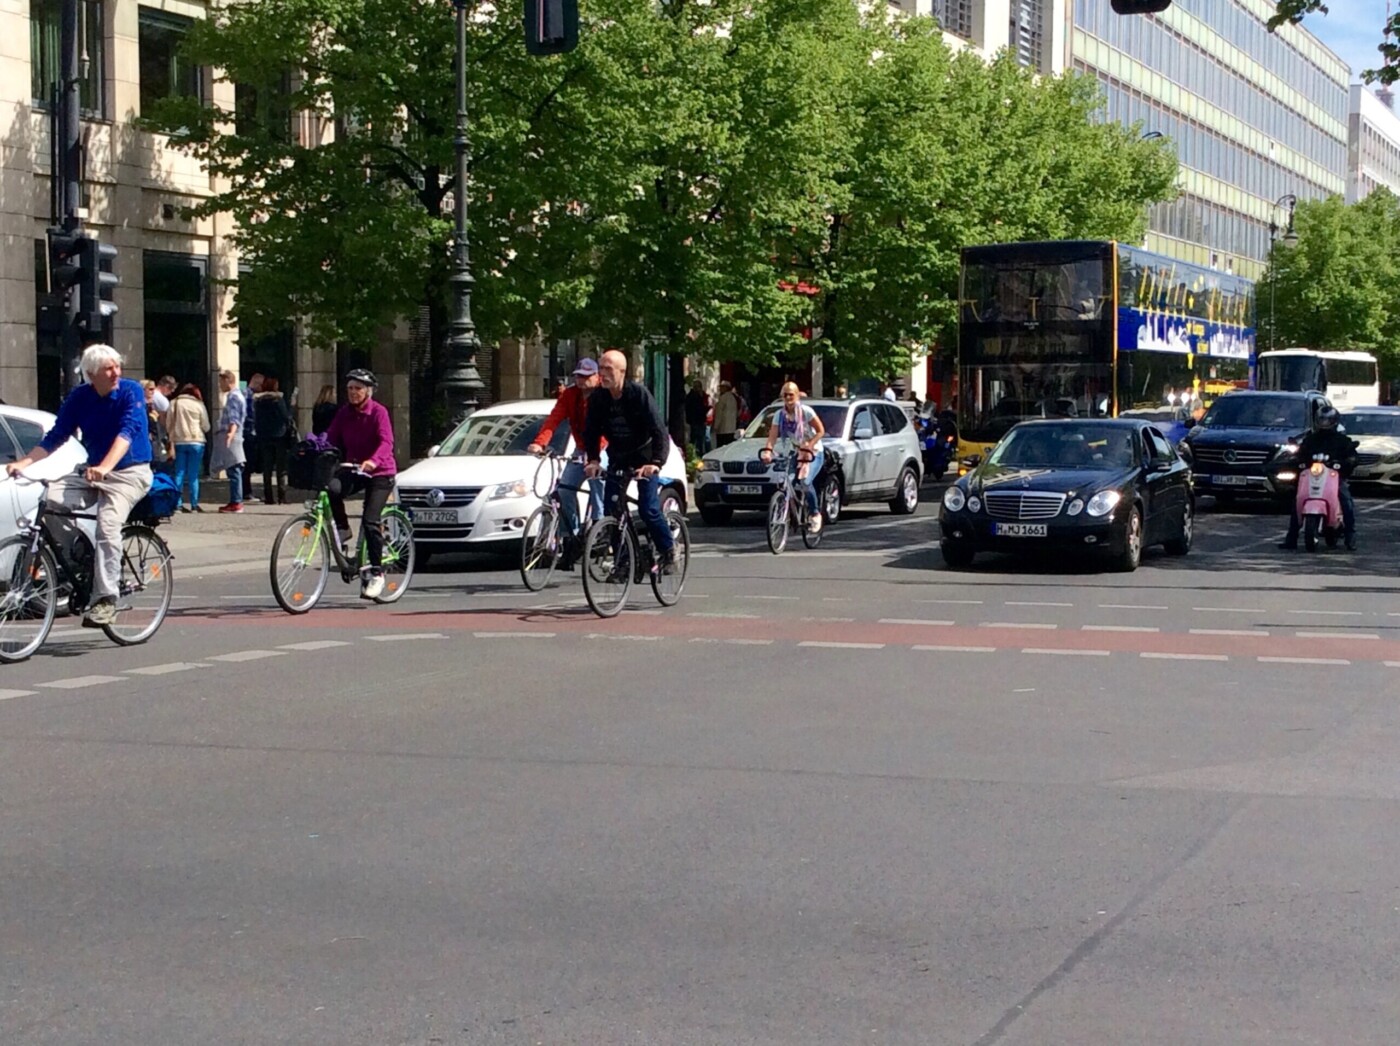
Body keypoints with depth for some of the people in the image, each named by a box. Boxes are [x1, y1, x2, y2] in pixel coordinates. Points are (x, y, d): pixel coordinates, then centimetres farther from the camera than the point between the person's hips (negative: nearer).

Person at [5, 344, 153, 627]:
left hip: (129, 473, -5)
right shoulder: (79, 398, 2)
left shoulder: (131, 391, -11)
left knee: (108, 523, -29)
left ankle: (105, 600, -28)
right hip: (92, 472, 5)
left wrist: (105, 467, -41)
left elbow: (127, 432, -25)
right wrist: (23, 463, -14)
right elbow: (54, 437, 2)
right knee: (51, 498, -21)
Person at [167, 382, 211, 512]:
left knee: (179, 473, 7)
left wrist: (171, 440, 13)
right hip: (196, 442, -2)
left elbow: (169, 423, 3)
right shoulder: (199, 404, -2)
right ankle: (194, 504, 0)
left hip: (179, 442, 2)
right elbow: (206, 426, 2)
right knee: (193, 475, 1)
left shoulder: (173, 403, 3)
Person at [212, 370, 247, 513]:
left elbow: (234, 419, -23)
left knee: (233, 471, -10)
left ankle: (236, 502, -11)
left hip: (231, 439, -11)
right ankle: (236, 501, 13)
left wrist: (231, 433, -38)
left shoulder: (233, 397, -11)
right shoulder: (236, 396, 20)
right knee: (234, 471, 11)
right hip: (230, 438, 11)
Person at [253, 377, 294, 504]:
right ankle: (282, 497, -6)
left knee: (267, 469, 8)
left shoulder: (257, 400, 4)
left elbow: (255, 419, 4)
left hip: (264, 437, 4)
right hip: (279, 435, -4)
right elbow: (286, 416, -11)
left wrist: (259, 432, 9)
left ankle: (268, 497, 5)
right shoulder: (279, 398, -9)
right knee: (281, 469, 0)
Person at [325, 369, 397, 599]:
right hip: (353, 469, 4)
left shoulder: (378, 412, -12)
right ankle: (342, 530, -7)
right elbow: (330, 439, -2)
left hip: (380, 472, -4)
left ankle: (376, 573, -3)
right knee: (332, 489, -30)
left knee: (370, 521, -15)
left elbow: (386, 442, -25)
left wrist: (373, 461, -44)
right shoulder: (344, 413, 4)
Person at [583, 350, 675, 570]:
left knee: (648, 508, -13)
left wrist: (656, 463, -36)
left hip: (644, 456, -5)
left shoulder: (638, 393, -21)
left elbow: (659, 430, -24)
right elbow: (591, 431, -1)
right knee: (611, 509, -4)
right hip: (618, 458, 5)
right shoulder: (597, 398, -8)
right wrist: (593, 459, -18)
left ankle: (668, 550, 9)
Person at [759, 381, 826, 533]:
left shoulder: (806, 411, -13)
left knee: (805, 481, -28)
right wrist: (768, 450, -33)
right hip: (794, 453, 4)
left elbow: (820, 431, -12)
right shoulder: (780, 415, -1)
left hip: (813, 453, -4)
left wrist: (808, 447, -25)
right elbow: (773, 435, -12)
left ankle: (815, 513, -7)